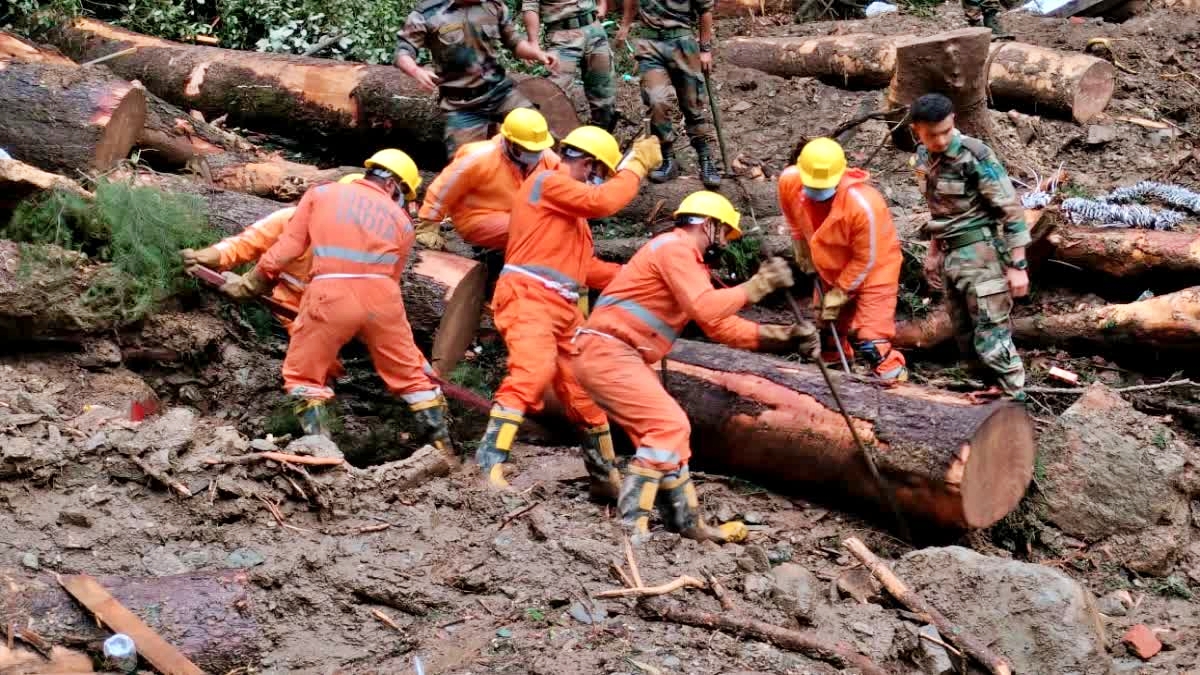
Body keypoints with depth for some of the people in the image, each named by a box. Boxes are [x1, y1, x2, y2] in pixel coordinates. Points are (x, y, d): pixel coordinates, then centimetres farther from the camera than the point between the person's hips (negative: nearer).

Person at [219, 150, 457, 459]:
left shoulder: (322, 194, 16)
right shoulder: (402, 221, 18)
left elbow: (288, 246, 10)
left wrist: (251, 284, 19)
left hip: (330, 295, -1)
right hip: (381, 296, 2)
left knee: (302, 376, 14)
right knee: (411, 374, 18)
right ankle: (443, 447, 19)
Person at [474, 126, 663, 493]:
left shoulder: (570, 204, 29)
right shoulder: (547, 182, -2)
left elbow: (584, 266, 27)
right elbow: (603, 201, -16)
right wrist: (636, 164, -4)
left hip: (562, 308, 10)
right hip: (528, 297, -10)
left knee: (584, 388, 11)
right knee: (533, 372, -28)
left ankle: (605, 477, 22)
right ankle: (489, 465, -32)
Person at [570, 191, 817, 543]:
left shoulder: (687, 260, 22)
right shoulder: (675, 248, -10)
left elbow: (722, 325, 21)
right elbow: (707, 309, -22)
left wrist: (785, 337, 13)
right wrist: (758, 284, -13)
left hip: (616, 357, 11)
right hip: (607, 353, -11)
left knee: (667, 431, 15)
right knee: (669, 426, -16)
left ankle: (688, 524, 22)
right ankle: (629, 524, -18)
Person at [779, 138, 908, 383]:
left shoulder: (862, 204, -38)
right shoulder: (789, 181, -24)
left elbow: (865, 259, -24)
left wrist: (840, 293, -16)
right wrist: (802, 249, 9)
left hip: (873, 267, -6)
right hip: (832, 265, 6)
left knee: (870, 340, -12)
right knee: (829, 321, 22)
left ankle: (892, 377, 2)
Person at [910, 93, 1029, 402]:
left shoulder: (975, 156, -16)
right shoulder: (923, 158, 6)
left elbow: (1011, 210, -15)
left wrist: (1017, 266, -17)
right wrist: (934, 251, 23)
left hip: (982, 254, -8)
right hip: (951, 256, 8)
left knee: (991, 339, -11)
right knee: (965, 337, 13)